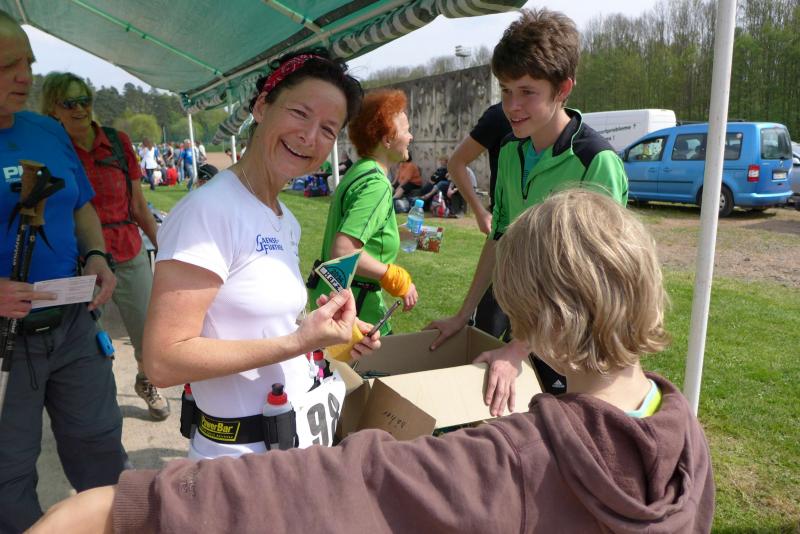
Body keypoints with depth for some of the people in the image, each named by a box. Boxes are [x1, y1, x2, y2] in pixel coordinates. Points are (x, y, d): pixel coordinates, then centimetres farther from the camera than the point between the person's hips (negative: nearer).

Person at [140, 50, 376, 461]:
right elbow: (163, 361, -24)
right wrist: (297, 342, -26)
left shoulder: (286, 222, 5)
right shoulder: (208, 210, -21)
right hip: (240, 454, -8)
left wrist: (326, 336, 1)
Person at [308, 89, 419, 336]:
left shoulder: (358, 171, 9)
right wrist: (397, 279, -21)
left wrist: (397, 234, 19)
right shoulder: (376, 185, -21)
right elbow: (342, 251, -30)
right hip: (351, 300, -10)